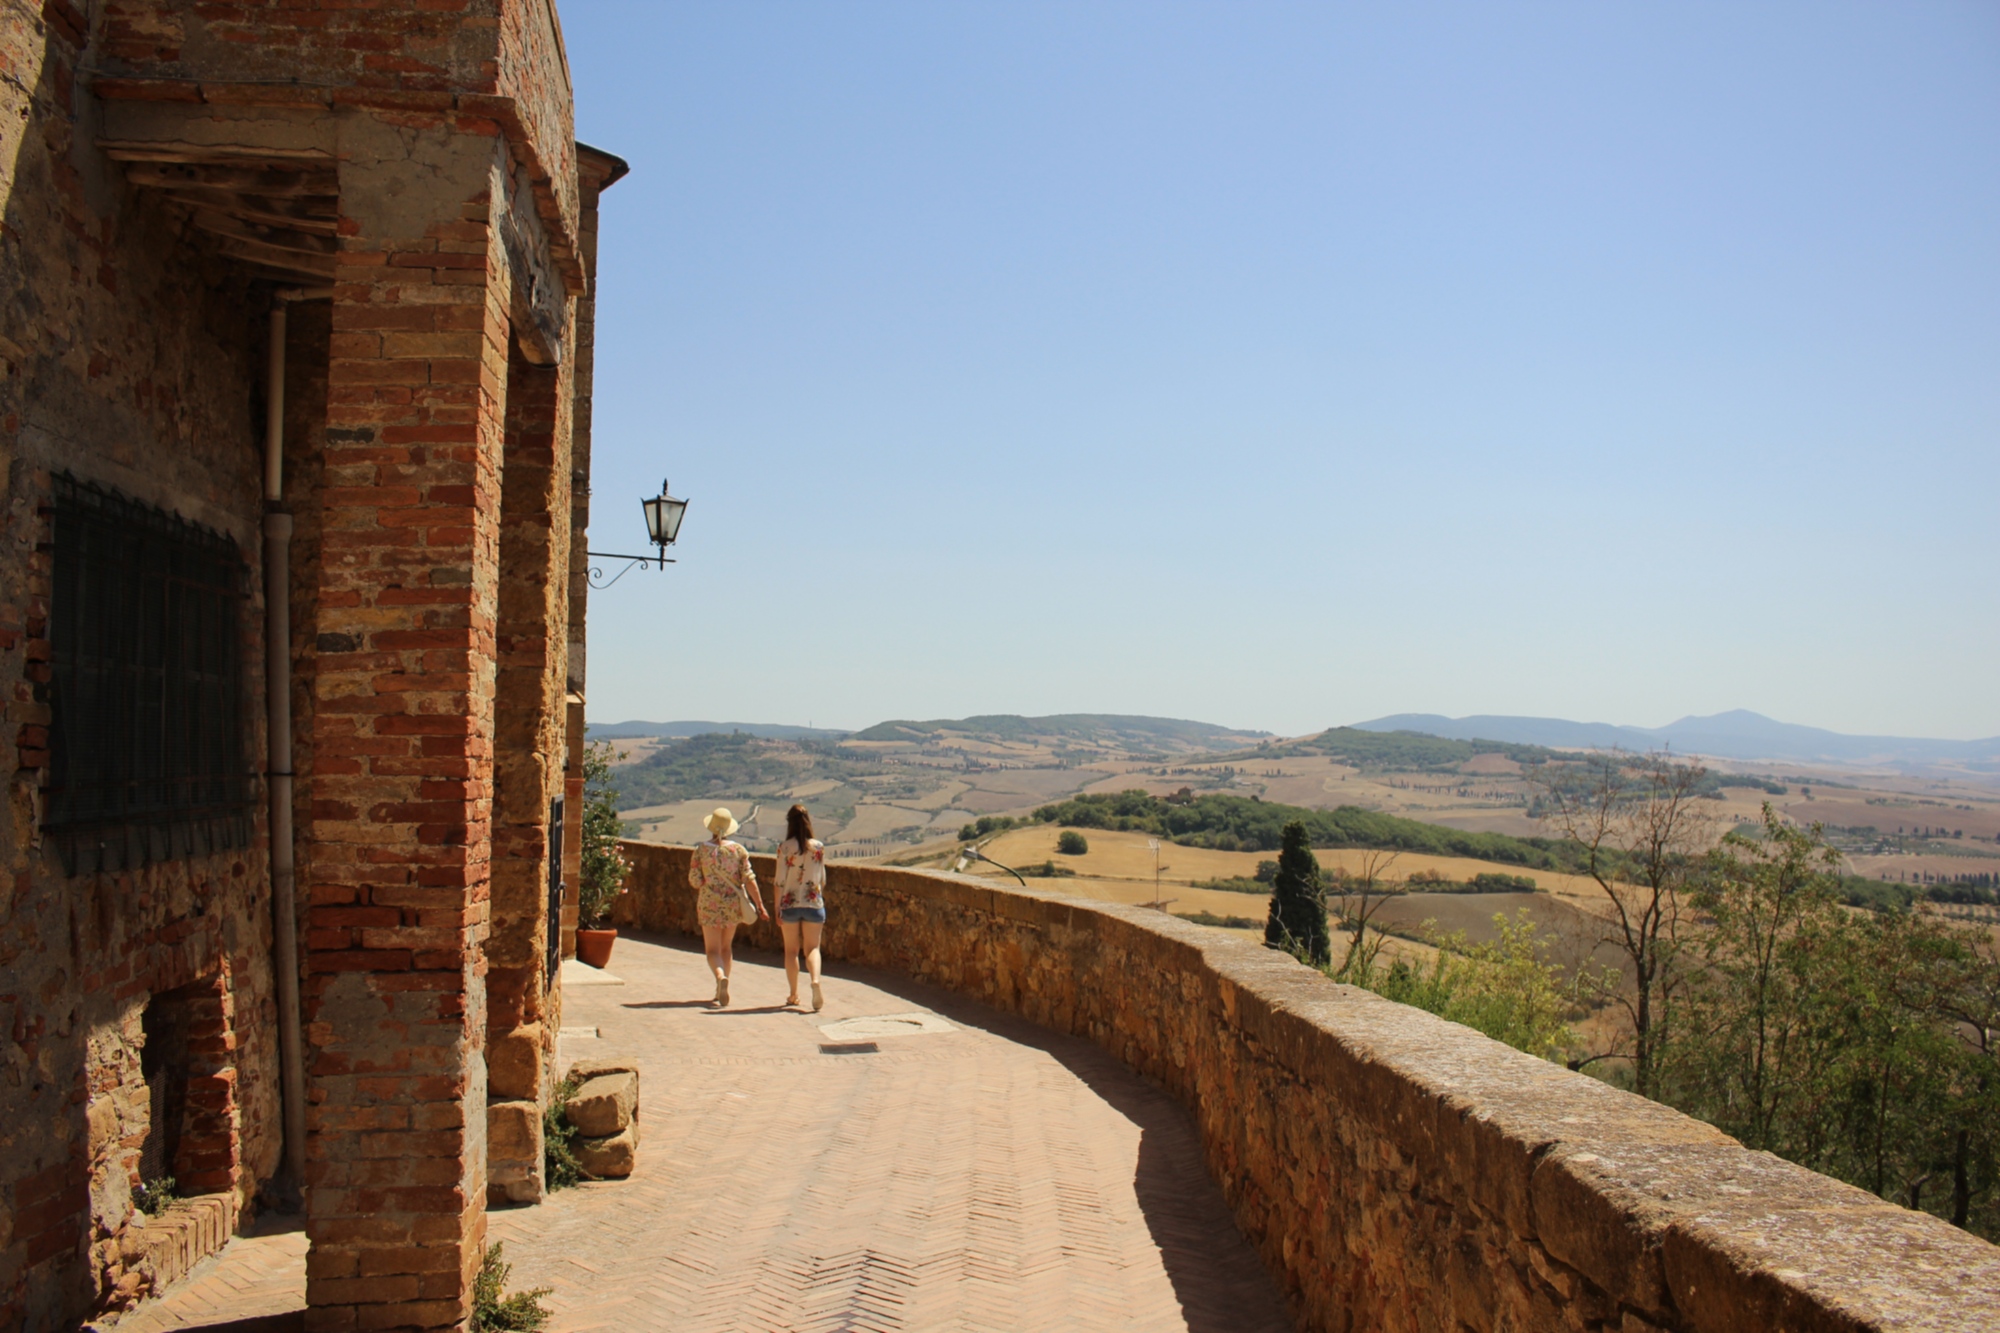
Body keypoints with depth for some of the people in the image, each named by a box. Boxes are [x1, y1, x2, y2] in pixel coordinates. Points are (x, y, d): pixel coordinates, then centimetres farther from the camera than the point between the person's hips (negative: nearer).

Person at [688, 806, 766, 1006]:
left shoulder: (701, 850, -6)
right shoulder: (738, 849, -4)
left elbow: (694, 881, -5)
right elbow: (749, 879, -9)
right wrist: (760, 906, -8)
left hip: (710, 903, -2)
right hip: (734, 902, 2)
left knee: (712, 949, 0)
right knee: (726, 947, 18)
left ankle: (721, 977, -30)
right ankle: (721, 991, 23)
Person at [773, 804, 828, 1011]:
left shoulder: (784, 847, -9)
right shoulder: (819, 847, -2)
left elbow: (780, 881, -8)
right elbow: (823, 879, 5)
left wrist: (777, 910, -1)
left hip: (790, 904, -1)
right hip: (814, 904, 1)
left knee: (791, 950, 13)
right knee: (812, 948, 8)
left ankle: (794, 994, 16)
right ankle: (815, 980, -19)